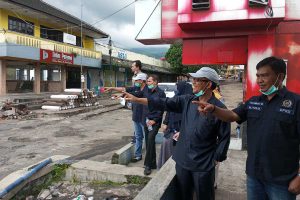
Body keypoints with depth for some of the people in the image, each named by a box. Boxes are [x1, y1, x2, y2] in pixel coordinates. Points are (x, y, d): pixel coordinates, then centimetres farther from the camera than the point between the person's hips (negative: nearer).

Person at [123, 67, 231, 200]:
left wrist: (216, 159, -6)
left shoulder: (219, 109, -14)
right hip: (182, 160, 5)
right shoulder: (187, 100, 0)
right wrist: (137, 99, -3)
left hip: (203, 165, -5)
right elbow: (164, 103, 0)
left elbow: (224, 137, -8)